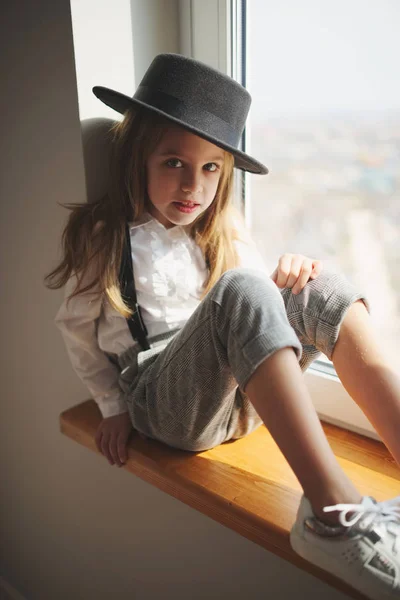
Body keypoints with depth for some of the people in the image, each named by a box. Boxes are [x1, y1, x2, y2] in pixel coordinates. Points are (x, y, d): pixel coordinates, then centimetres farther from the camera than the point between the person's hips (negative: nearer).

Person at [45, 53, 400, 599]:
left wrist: (285, 281, -8)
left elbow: (256, 317, 14)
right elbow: (76, 327, 6)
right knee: (240, 292, -34)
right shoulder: (105, 238, 0)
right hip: (162, 402, -5)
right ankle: (333, 515, -39)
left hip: (241, 397, 5)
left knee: (324, 291, -16)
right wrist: (113, 405, 4)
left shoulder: (224, 234, 13)